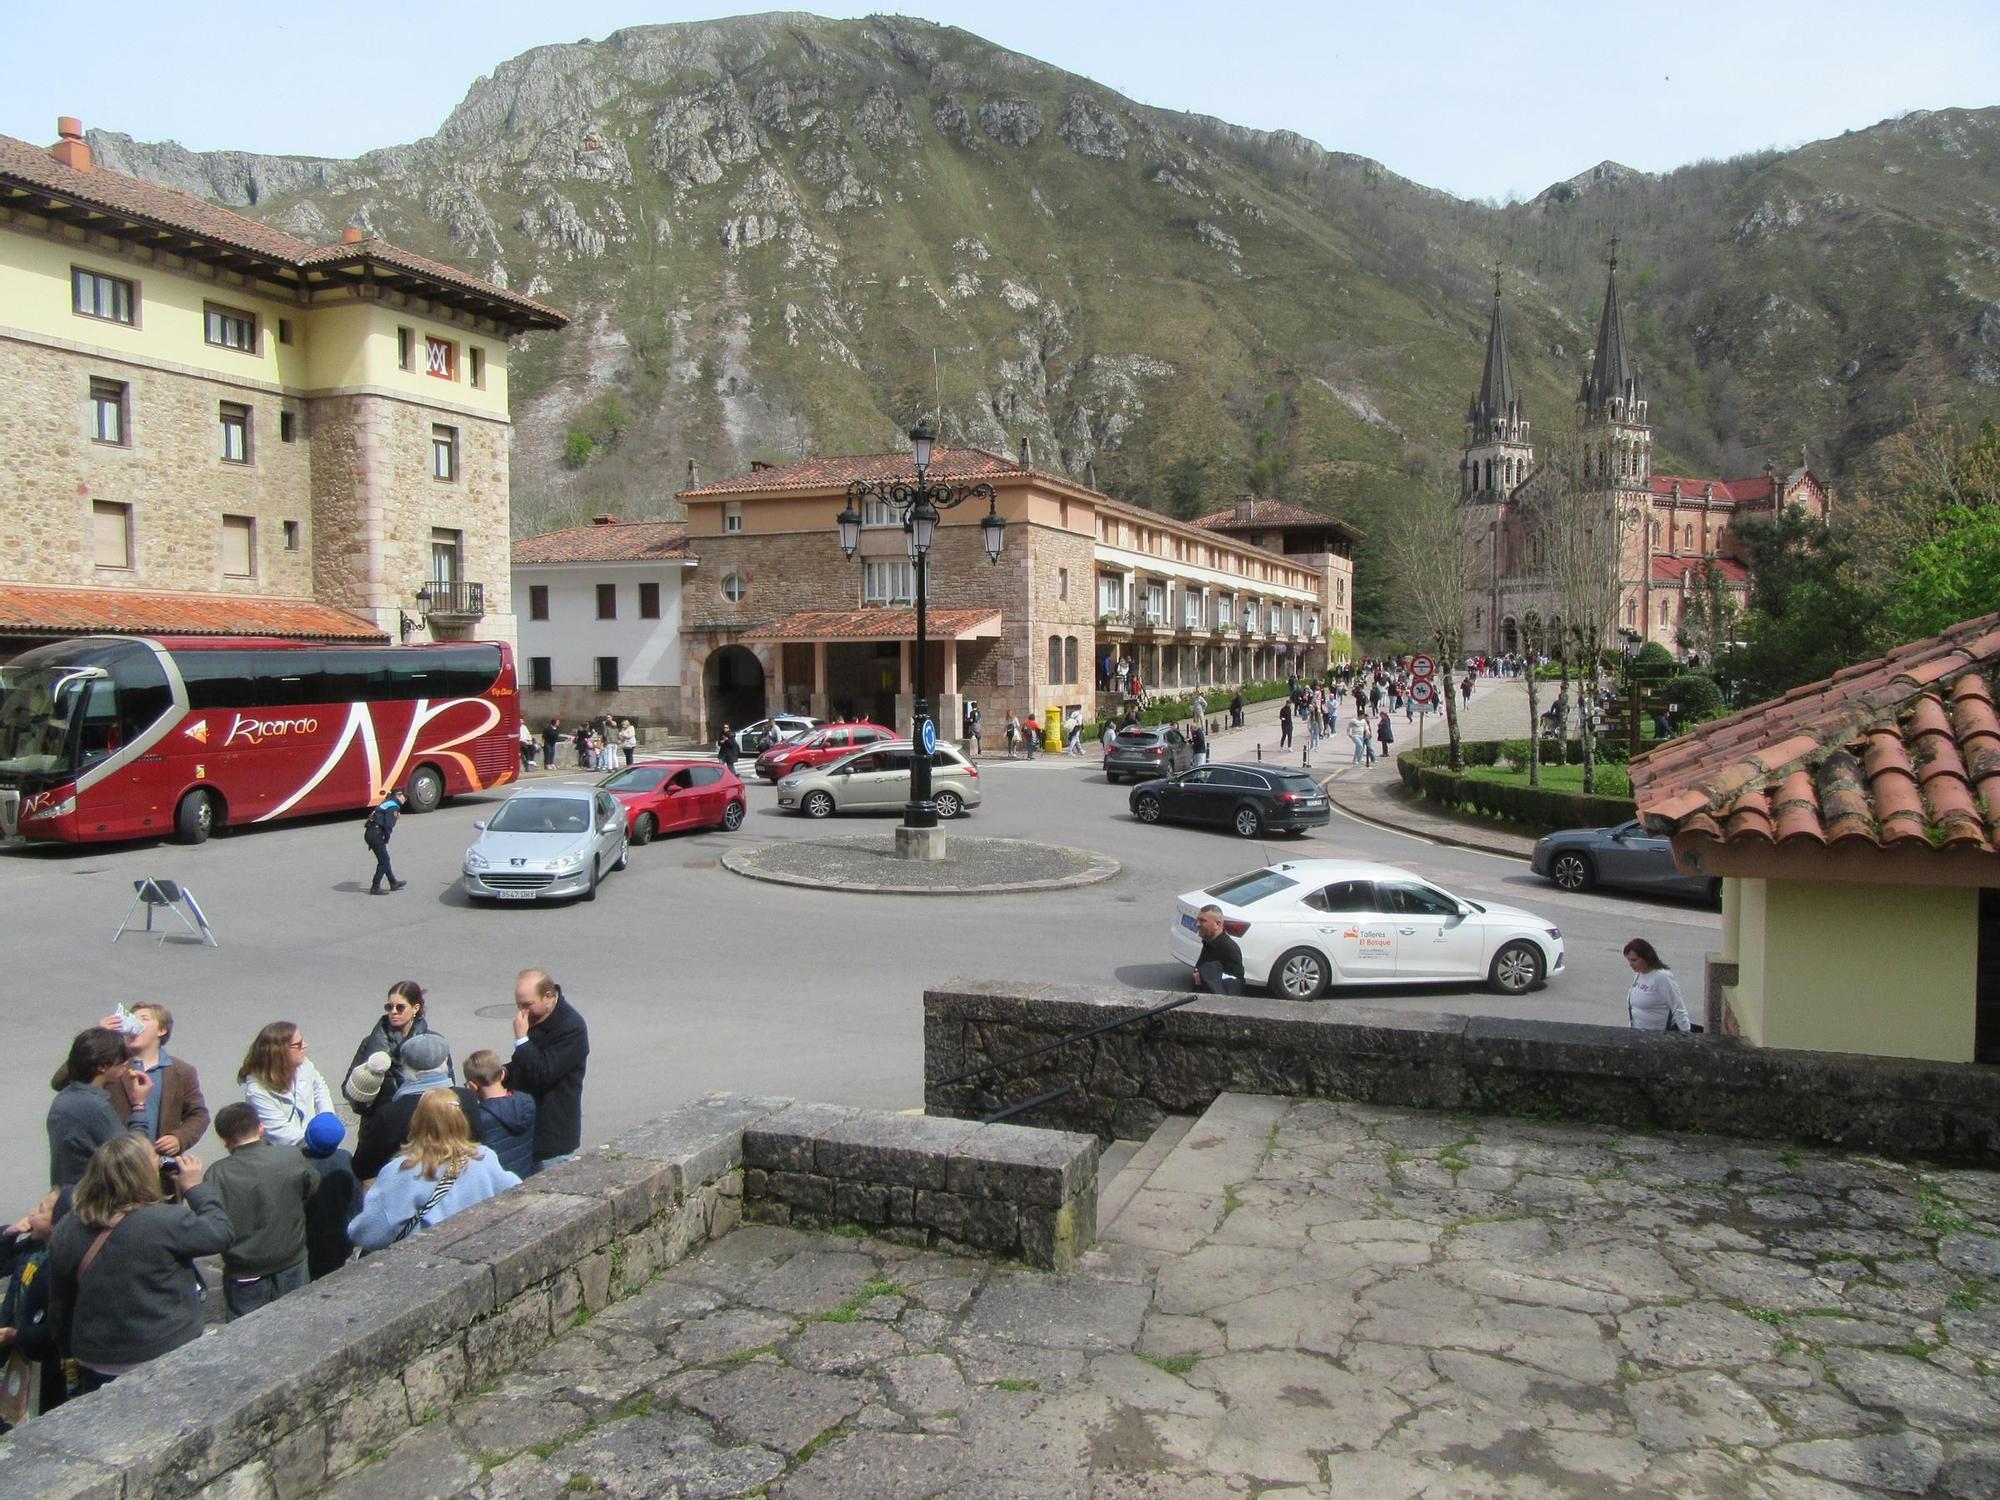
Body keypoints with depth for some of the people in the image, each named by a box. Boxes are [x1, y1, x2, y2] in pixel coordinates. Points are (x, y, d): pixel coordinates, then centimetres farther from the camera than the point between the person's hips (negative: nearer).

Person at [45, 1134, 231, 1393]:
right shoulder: (165, 1221, -25)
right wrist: (196, 1187, 0)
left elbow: (59, 1306, 6)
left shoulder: (66, 1231, -6)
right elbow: (221, 1233, -10)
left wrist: (74, 1351, 20)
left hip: (96, 1365, 5)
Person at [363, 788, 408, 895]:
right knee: (384, 861, -1)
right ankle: (375, 888, 1)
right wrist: (386, 841, -10)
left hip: (369, 833, 10)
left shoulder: (387, 804, 20)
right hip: (376, 835, -10)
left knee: (385, 859, 18)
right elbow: (388, 825, -18)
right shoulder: (393, 807, -9)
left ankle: (393, 883, 27)